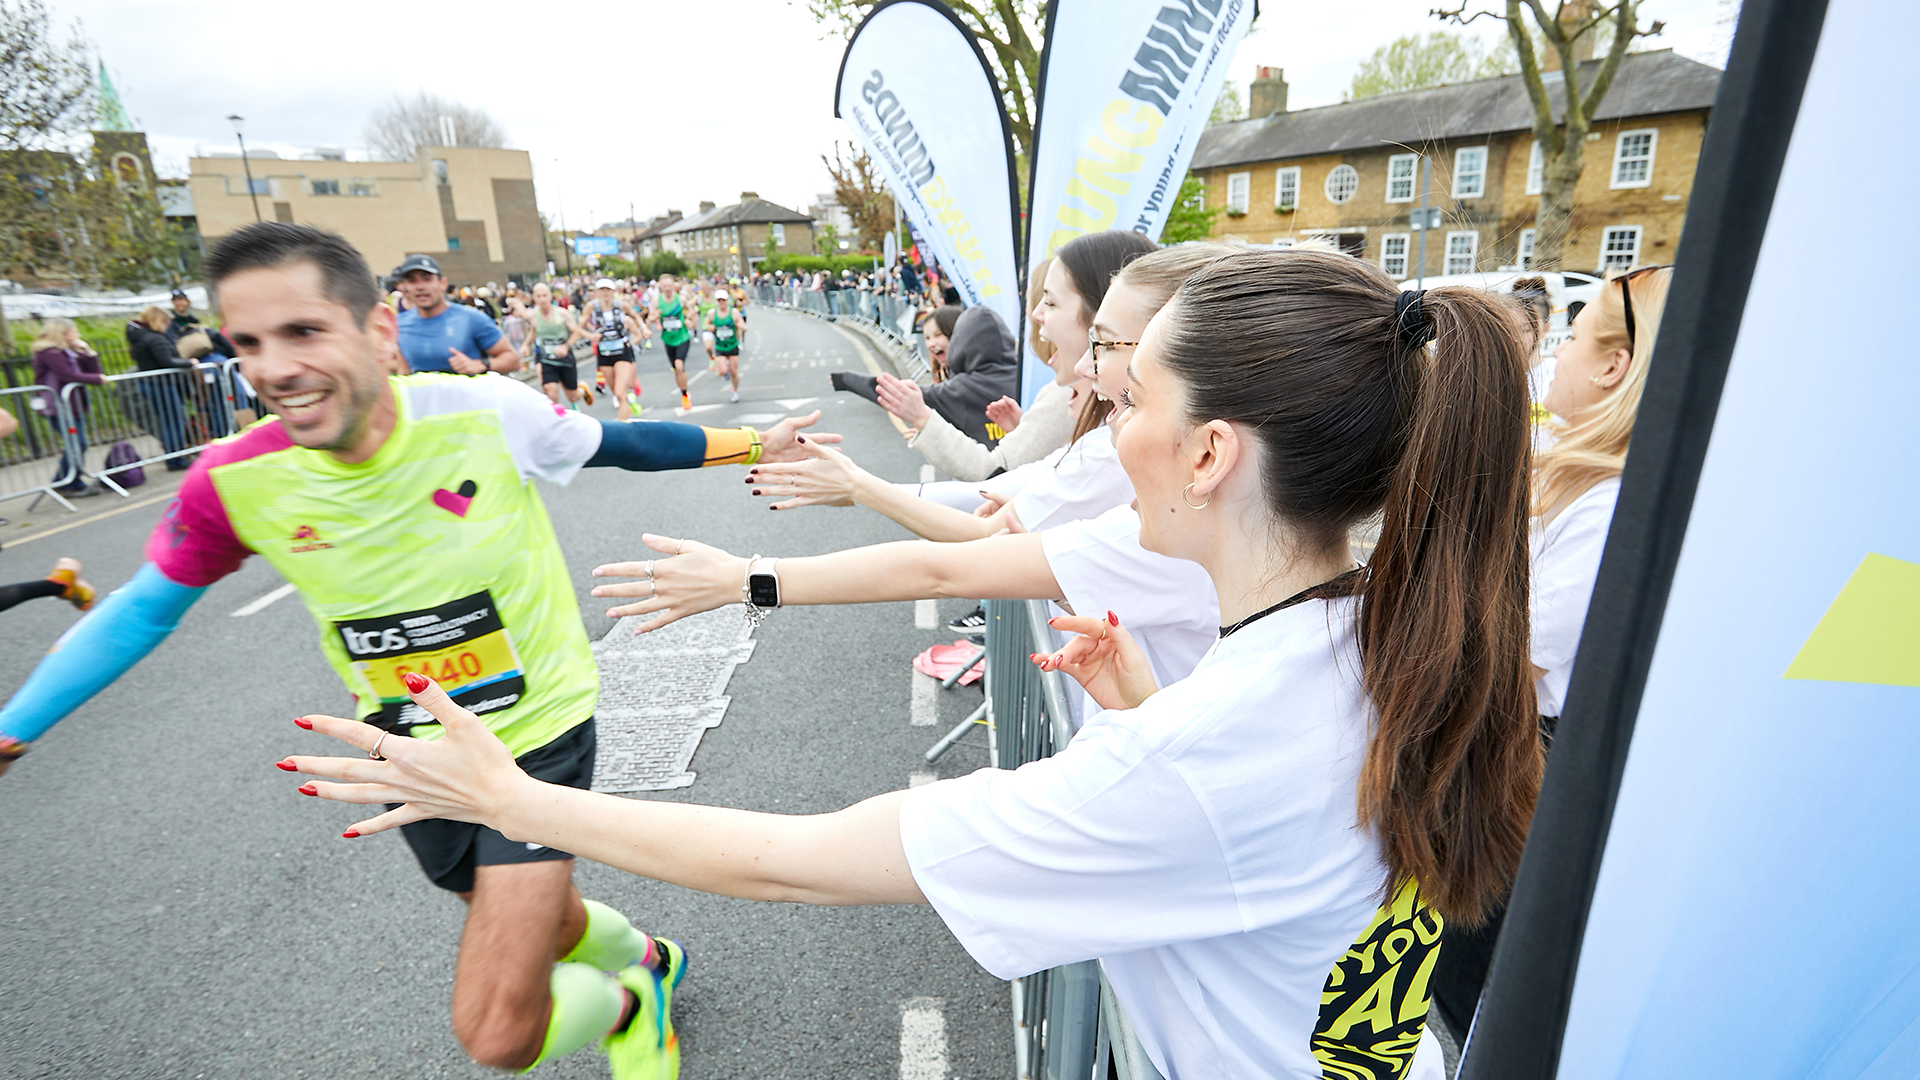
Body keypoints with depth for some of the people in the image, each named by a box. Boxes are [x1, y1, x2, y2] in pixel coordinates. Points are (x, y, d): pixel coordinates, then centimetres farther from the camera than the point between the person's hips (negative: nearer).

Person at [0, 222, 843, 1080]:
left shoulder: (486, 413, -21)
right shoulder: (234, 480, -13)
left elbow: (619, 443, -5)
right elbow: (145, 608, 5)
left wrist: (757, 444, -1)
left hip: (538, 731, -3)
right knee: (545, 919, 24)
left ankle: (628, 1003, 27)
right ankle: (646, 960, 58)